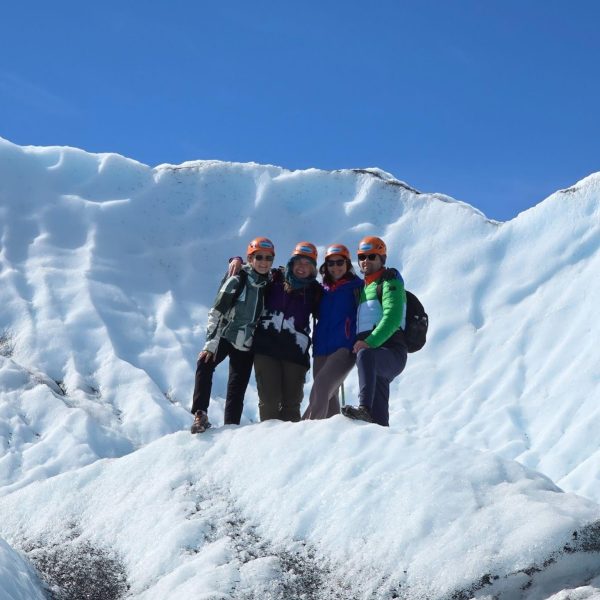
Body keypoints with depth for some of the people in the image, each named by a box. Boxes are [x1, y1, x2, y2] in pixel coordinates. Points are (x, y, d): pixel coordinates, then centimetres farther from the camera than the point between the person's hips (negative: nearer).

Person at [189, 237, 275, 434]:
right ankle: (200, 415, -26)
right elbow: (216, 312, -13)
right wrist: (211, 342, -20)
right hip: (225, 336, -3)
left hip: (247, 343, 3)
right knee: (204, 364, -28)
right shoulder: (237, 280, -11)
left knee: (237, 391, 0)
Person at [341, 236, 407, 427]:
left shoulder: (390, 282, 2)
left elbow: (393, 318, -14)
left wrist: (370, 342, -24)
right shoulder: (364, 287, 27)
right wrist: (361, 343, 7)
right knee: (379, 415, 2)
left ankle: (364, 408, -54)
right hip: (376, 355, 8)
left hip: (392, 352, -8)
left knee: (365, 355, -39)